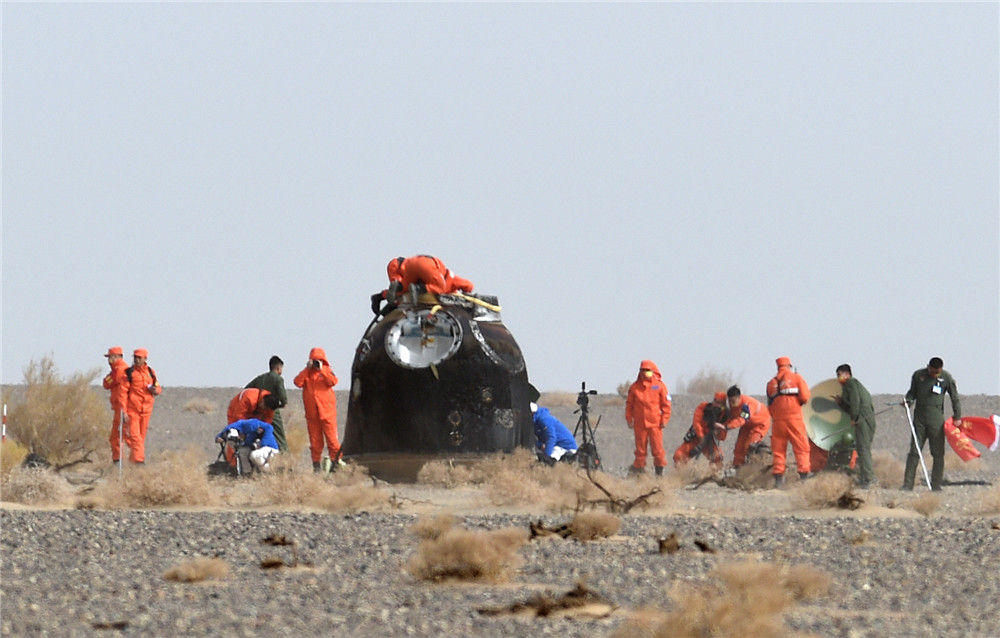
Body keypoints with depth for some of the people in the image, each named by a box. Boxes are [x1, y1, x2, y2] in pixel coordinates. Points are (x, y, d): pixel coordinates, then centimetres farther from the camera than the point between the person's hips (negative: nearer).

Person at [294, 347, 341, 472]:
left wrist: (321, 370, -14)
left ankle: (336, 459, 0)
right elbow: (298, 382, -6)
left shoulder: (326, 371, 6)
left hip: (327, 412, -2)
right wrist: (307, 369, -8)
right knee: (315, 439, 5)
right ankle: (316, 463, 10)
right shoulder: (306, 373, 11)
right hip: (312, 413, 2)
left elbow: (333, 382, -14)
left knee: (331, 437, -5)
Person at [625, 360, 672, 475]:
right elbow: (629, 404, 12)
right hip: (639, 424, 2)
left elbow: (666, 404, 3)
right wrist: (629, 419, 6)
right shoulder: (635, 387, 6)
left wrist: (664, 419, -3)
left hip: (655, 423, -2)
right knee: (640, 447, 5)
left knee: (657, 448, -1)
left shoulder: (659, 385, 2)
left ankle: (659, 470, 8)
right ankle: (639, 467, 14)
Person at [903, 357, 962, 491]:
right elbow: (912, 392, 17)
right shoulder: (918, 375, 3)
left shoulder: (947, 378, -1)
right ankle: (908, 484, -1)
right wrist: (908, 401, -4)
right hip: (919, 418, 1)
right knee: (914, 452, -3)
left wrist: (957, 417, 9)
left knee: (938, 453, -1)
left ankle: (936, 485, 5)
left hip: (936, 419, -1)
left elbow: (955, 398, 8)